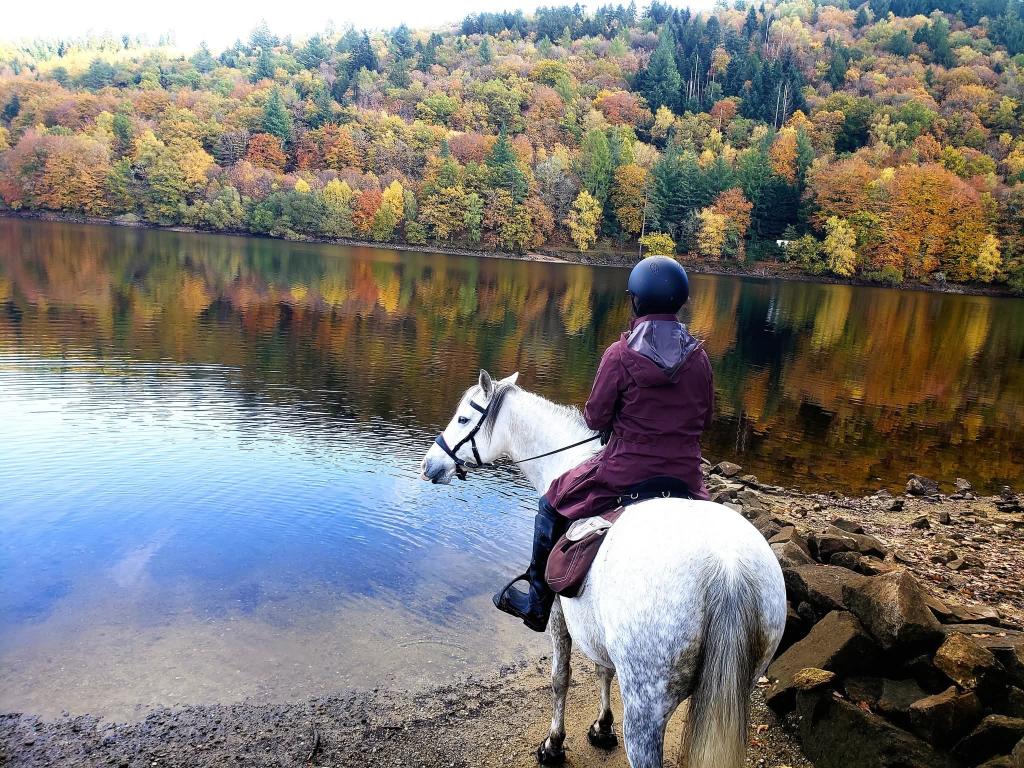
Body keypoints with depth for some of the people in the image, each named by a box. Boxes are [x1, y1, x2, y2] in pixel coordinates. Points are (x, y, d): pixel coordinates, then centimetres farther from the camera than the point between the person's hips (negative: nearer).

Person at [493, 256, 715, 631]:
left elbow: (595, 419, -8)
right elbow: (704, 419, 8)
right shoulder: (699, 356, -1)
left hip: (623, 472, -4)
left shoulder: (620, 354, -14)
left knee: (552, 504, 20)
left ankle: (537, 604, 28)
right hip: (686, 478, 4)